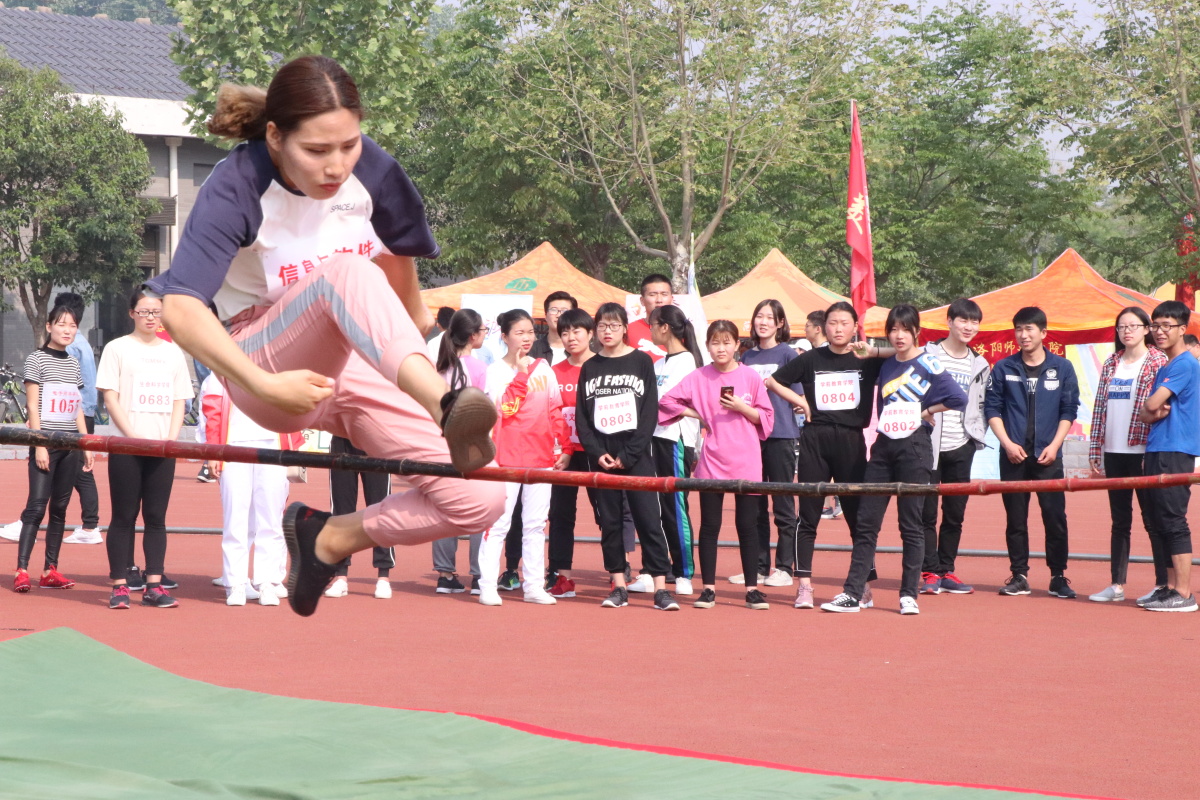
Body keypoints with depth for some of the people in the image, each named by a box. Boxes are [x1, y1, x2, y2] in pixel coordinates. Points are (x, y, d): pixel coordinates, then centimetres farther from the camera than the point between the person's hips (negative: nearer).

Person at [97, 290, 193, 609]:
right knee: (124, 516, -2)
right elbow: (110, 396, -3)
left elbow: (180, 400, 13)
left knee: (156, 516, 3)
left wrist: (172, 438, -2)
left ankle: (153, 585, 5)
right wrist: (132, 435, -13)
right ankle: (120, 585, 0)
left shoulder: (173, 352, 14)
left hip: (163, 448, 3)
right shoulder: (117, 348, 3)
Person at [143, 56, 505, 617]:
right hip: (264, 364, -5)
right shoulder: (236, 190, -19)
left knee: (478, 501, -12)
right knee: (347, 273, -38)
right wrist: (263, 384, -42)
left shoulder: (370, 169, -7)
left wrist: (412, 316, 33)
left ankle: (330, 537, 11)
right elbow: (180, 308, -32)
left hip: (354, 368, 5)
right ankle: (446, 404, -63)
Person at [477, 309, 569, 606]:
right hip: (507, 456, -4)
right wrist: (520, 372, -17)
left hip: (541, 456, 4)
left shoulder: (543, 368, 11)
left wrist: (564, 447, 9)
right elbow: (504, 409, -16)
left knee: (536, 525, 7)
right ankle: (487, 586, -2)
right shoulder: (496, 371, -2)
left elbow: (556, 410, 14)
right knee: (498, 523, -4)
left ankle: (534, 586, 11)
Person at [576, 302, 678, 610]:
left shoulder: (641, 362, 2)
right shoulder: (589, 368, 10)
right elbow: (581, 415, 7)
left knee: (648, 517, -8)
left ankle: (661, 587, -9)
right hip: (601, 455, 3)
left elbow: (650, 412, -3)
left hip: (636, 454, -3)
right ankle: (619, 586, 8)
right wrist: (597, 453, -7)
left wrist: (628, 454, -11)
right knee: (609, 520, 3)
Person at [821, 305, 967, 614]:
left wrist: (926, 411, -5)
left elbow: (958, 398, -14)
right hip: (883, 449, 5)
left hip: (914, 447, -5)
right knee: (866, 522, 1)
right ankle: (852, 593, 2)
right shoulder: (886, 366, 13)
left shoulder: (927, 364, -5)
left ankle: (909, 595, 6)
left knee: (911, 524, 0)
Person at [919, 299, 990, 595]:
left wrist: (977, 434, 5)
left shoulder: (979, 365, 11)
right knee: (927, 512, -2)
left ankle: (946, 571, 15)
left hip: (961, 448, 4)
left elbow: (982, 406, 16)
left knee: (955, 514, 7)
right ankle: (929, 572, 3)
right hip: (929, 445, -4)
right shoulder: (927, 356, -2)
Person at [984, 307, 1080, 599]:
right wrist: (1008, 443, -7)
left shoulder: (1062, 368, 5)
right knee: (1015, 517, 4)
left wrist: (1054, 445, -6)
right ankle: (1019, 576, 10)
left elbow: (1069, 410, 5)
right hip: (1013, 454, 1)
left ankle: (1058, 577, 3)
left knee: (1055, 516, -4)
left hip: (1047, 455, -1)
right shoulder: (1003, 368, 5)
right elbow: (992, 408, 5)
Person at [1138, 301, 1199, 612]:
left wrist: (1153, 409, 6)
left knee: (1173, 522, -10)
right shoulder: (1165, 369, 20)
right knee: (1161, 524, 11)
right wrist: (1154, 413, -6)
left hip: (1175, 454, -10)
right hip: (1158, 452, 10)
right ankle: (1171, 587, 16)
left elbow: (1151, 405, -16)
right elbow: (1146, 413, 16)